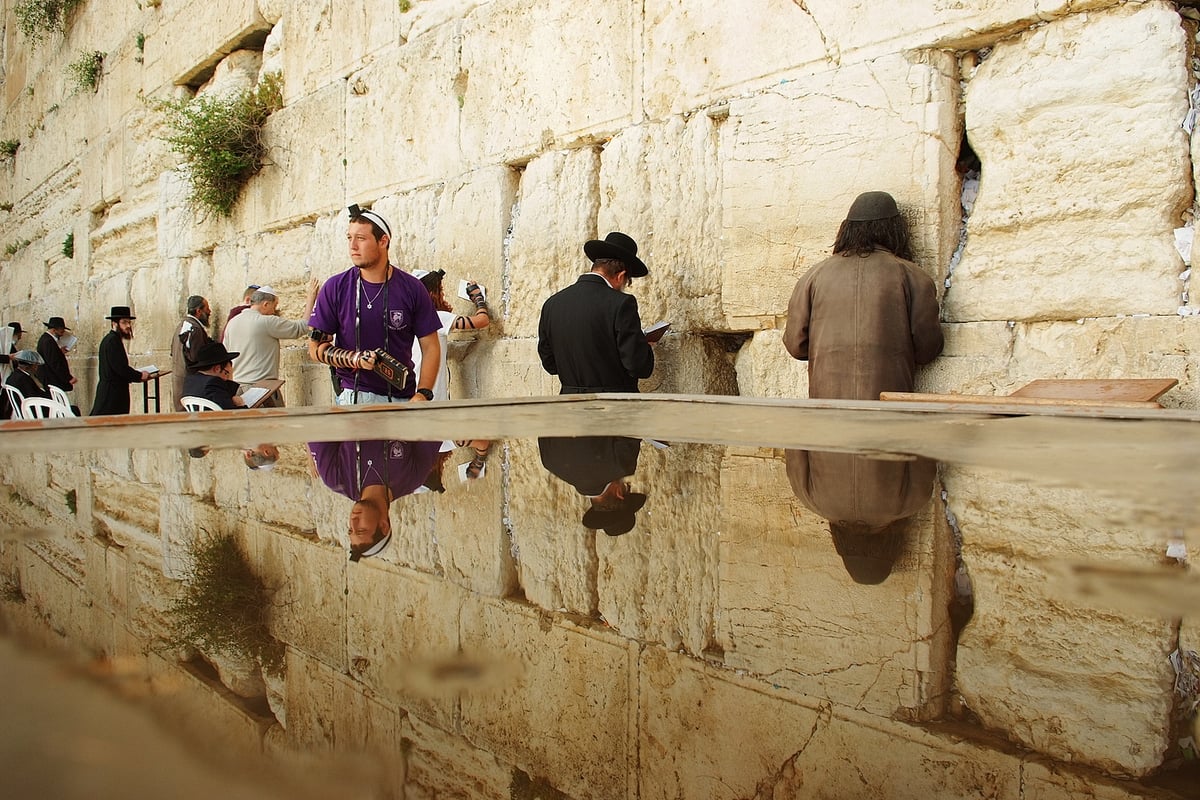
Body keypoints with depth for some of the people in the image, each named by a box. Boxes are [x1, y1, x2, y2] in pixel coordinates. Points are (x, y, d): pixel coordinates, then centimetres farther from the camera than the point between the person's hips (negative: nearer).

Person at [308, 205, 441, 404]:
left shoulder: (412, 289, 0)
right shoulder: (335, 288, 0)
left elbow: (430, 346, 3)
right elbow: (316, 347, 3)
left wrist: (422, 395, -9)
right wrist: (355, 359, -15)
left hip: (403, 398, 1)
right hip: (353, 396, 0)